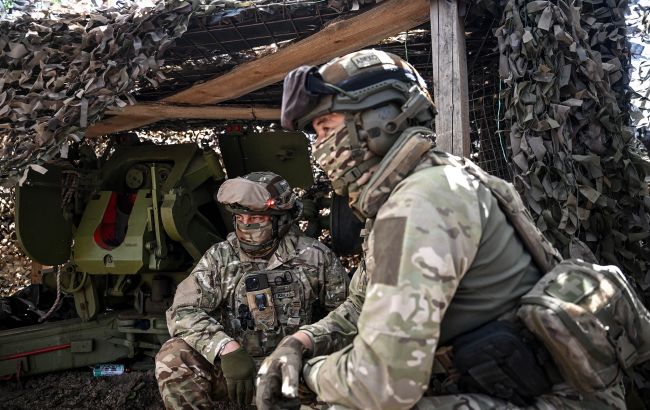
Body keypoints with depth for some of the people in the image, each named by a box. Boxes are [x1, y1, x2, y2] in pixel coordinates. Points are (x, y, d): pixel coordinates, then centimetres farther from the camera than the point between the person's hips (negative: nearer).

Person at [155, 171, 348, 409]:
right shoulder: (219, 257, -1)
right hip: (231, 363, 2)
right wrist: (227, 348, -26)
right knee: (173, 357, -23)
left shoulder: (314, 257, -3)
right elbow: (183, 312, -10)